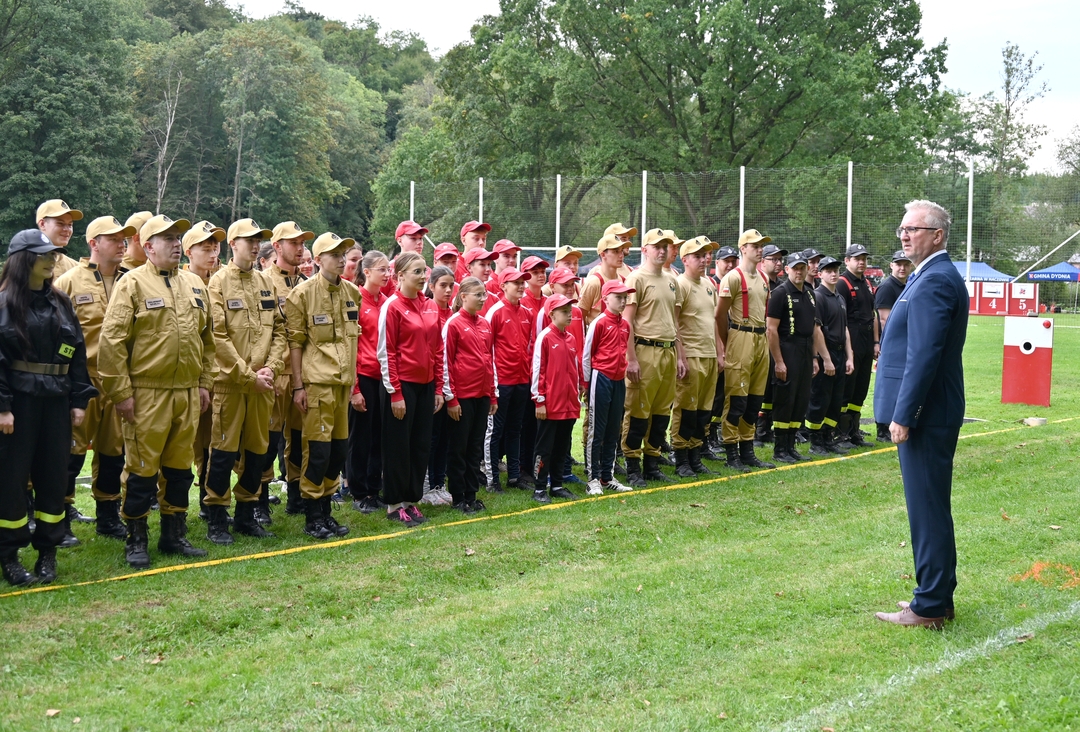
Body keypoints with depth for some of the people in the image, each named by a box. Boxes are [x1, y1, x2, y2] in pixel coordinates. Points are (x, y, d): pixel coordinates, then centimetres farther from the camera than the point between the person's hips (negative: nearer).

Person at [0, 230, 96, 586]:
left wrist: (79, 399, 5)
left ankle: (47, 551, 19)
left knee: (54, 474, 8)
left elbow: (77, 353, 11)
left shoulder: (60, 303, 11)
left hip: (56, 402, 5)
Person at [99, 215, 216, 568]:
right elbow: (112, 341, -10)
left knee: (180, 467, 12)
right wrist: (120, 392, -13)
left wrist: (205, 383, 14)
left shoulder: (194, 284, 13)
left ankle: (174, 535, 24)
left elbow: (206, 337, 19)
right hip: (147, 394, -5)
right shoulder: (132, 283, -6)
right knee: (142, 470, 1)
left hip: (188, 393, 6)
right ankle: (136, 541, 13)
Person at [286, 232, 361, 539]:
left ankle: (326, 510, 20)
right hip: (317, 380, -6)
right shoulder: (303, 292, -5)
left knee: (339, 448, 8)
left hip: (344, 381, 6)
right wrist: (297, 385, -10)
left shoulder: (352, 292, 12)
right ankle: (312, 517, 6)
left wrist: (355, 380, 15)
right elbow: (294, 341, -6)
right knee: (317, 448, -5)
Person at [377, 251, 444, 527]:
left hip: (426, 385, 6)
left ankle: (411, 500, 20)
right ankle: (395, 504, 12)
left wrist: (439, 388, 7)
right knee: (399, 446, 2)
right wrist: (395, 393, -13)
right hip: (402, 384, -6)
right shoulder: (393, 306, -9)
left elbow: (437, 349, 12)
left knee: (421, 444, 9)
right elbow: (386, 353, -11)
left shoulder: (429, 306, 9)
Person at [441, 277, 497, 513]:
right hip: (462, 396, -6)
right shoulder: (453, 324, -8)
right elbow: (446, 362, -9)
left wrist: (493, 395, 12)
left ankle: (471, 495, 19)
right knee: (459, 448, 3)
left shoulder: (485, 325, 11)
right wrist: (450, 398, -11)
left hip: (482, 395, 6)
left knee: (476, 448, 11)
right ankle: (459, 498, 11)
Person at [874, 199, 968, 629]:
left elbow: (924, 357, -23)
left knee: (928, 509, -4)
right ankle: (936, 596, 26)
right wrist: (904, 411, 20)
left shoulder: (934, 282, -17)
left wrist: (903, 416, -21)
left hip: (925, 416, -11)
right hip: (931, 414, 11)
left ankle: (930, 608, 3)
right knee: (931, 508, 16)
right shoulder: (935, 277, 16)